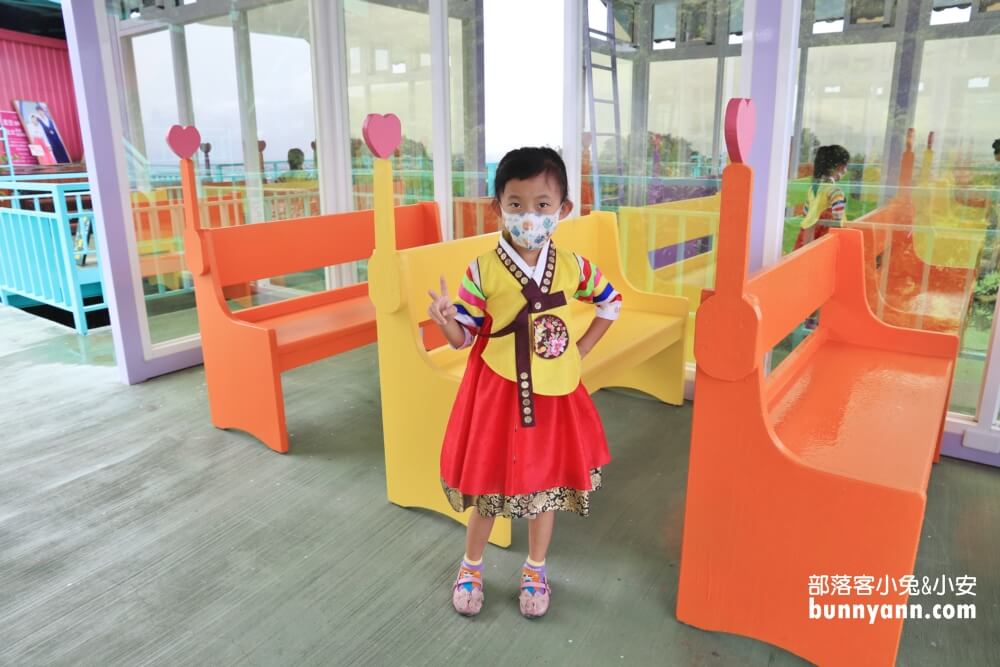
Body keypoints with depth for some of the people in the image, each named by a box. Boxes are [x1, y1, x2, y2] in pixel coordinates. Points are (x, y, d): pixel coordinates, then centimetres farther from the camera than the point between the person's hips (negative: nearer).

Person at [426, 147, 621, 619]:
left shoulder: (573, 267, -6)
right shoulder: (483, 271, -12)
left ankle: (535, 570, 40)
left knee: (546, 483, 16)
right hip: (497, 391, -2)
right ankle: (471, 567, 38)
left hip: (553, 394, 2)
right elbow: (465, 337, -7)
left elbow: (610, 303, 11)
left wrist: (580, 350, 4)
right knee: (489, 485, 12)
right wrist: (445, 320, -28)